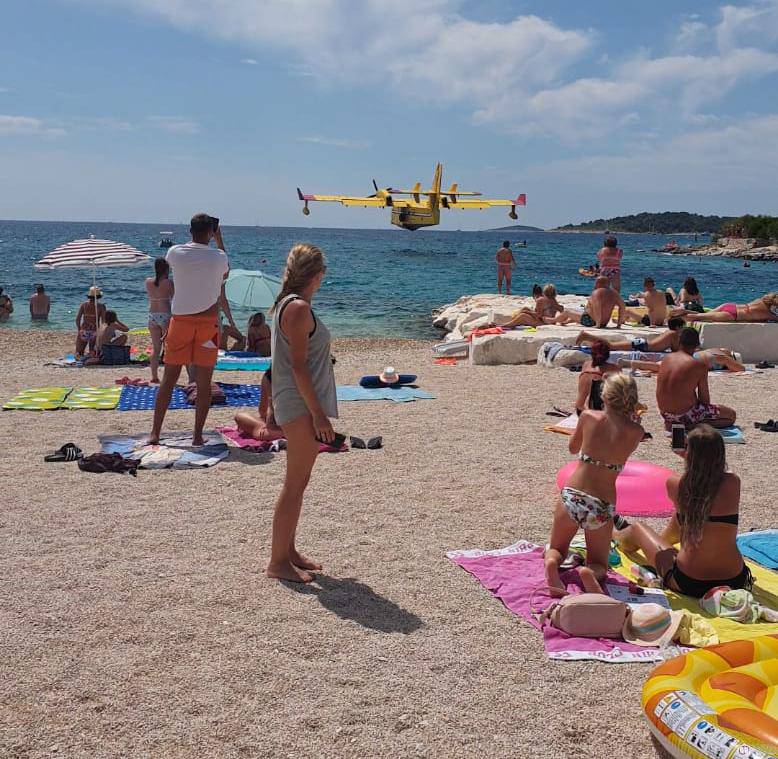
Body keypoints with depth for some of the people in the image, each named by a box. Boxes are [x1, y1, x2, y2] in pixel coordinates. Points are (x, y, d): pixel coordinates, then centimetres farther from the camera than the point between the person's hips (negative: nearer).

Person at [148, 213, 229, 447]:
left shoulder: (175, 252, -3)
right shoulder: (218, 257, -5)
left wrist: (196, 237, 23)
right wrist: (219, 239, 23)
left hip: (180, 321, 1)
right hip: (208, 323, -1)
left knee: (168, 379, 8)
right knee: (204, 383, 5)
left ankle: (155, 433, 11)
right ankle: (198, 435, 6)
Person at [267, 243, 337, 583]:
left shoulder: (288, 304, 14)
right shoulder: (299, 308, -16)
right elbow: (298, 366, -20)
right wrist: (318, 414, -19)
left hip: (297, 405, 10)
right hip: (300, 405, -10)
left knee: (297, 482, 16)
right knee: (295, 484, -3)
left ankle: (288, 552, 26)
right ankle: (278, 561, 5)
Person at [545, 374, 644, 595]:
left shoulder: (588, 417, -4)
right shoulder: (635, 431, -7)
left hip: (571, 496, 1)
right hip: (602, 506, -1)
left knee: (556, 549, 25)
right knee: (599, 565, 19)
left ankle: (551, 563, -11)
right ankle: (590, 573, -18)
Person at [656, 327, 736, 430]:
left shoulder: (665, 360, 2)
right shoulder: (699, 365, -14)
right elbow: (704, 398, -8)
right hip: (686, 415, -9)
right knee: (731, 415, 6)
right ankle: (691, 426, -7)